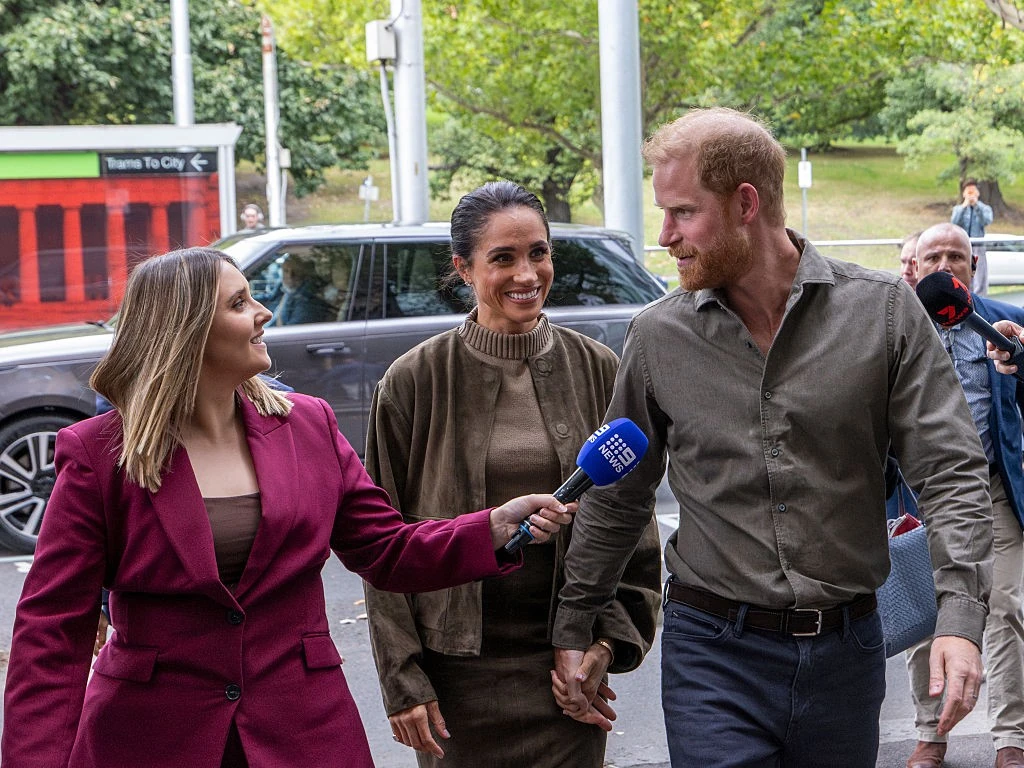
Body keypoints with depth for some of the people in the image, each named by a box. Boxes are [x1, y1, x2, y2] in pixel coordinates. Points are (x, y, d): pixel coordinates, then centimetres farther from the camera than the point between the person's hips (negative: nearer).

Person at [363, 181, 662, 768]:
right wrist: (401, 679, -6)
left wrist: (610, 641, -2)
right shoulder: (415, 382, -3)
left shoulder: (597, 370, 2)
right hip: (456, 669, -1)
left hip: (566, 665, 1)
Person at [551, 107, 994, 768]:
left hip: (846, 651, 0)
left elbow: (951, 471, -6)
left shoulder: (885, 311, -4)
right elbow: (616, 498, 11)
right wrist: (573, 628, 12)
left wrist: (960, 618, -19)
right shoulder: (659, 336, 1)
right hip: (713, 651, 0)